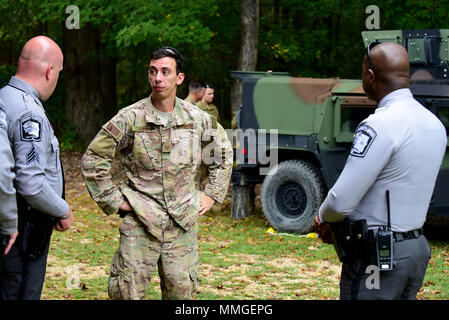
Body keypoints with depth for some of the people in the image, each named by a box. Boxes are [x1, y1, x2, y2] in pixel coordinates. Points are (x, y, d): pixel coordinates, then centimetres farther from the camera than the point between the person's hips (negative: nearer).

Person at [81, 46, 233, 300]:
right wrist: (113, 201, -2)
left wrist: (212, 194, 15)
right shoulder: (130, 119, -7)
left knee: (182, 291, 7)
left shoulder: (197, 119, 3)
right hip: (140, 222, -3)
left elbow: (224, 151, 21)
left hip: (183, 222, 3)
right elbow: (93, 159, 0)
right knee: (127, 291, -5)